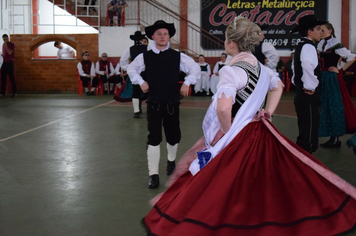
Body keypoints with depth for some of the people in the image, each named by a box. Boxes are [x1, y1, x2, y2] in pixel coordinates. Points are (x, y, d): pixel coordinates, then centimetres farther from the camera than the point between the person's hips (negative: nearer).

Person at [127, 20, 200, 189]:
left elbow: (195, 68, 8)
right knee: (154, 138, -7)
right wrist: (141, 82, 1)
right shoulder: (145, 57, -1)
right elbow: (131, 69, 15)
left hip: (172, 104, 1)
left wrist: (187, 83, -3)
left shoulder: (178, 56, -1)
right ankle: (153, 174, 0)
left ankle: (171, 161, 46)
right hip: (153, 104, -1)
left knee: (173, 136, 15)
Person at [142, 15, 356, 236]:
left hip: (239, 138, -8)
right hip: (258, 133, 8)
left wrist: (227, 132, -16)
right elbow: (278, 86, 26)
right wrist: (268, 112, 19)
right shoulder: (260, 67, 6)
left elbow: (223, 107, -33)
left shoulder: (232, 70, -20)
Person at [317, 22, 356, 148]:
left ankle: (336, 139, 2)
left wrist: (341, 70, -14)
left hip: (333, 78, -8)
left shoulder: (335, 45, -12)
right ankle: (333, 137, 15)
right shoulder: (321, 44, 10)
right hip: (323, 78, 8)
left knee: (334, 106, -4)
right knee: (326, 107, 9)